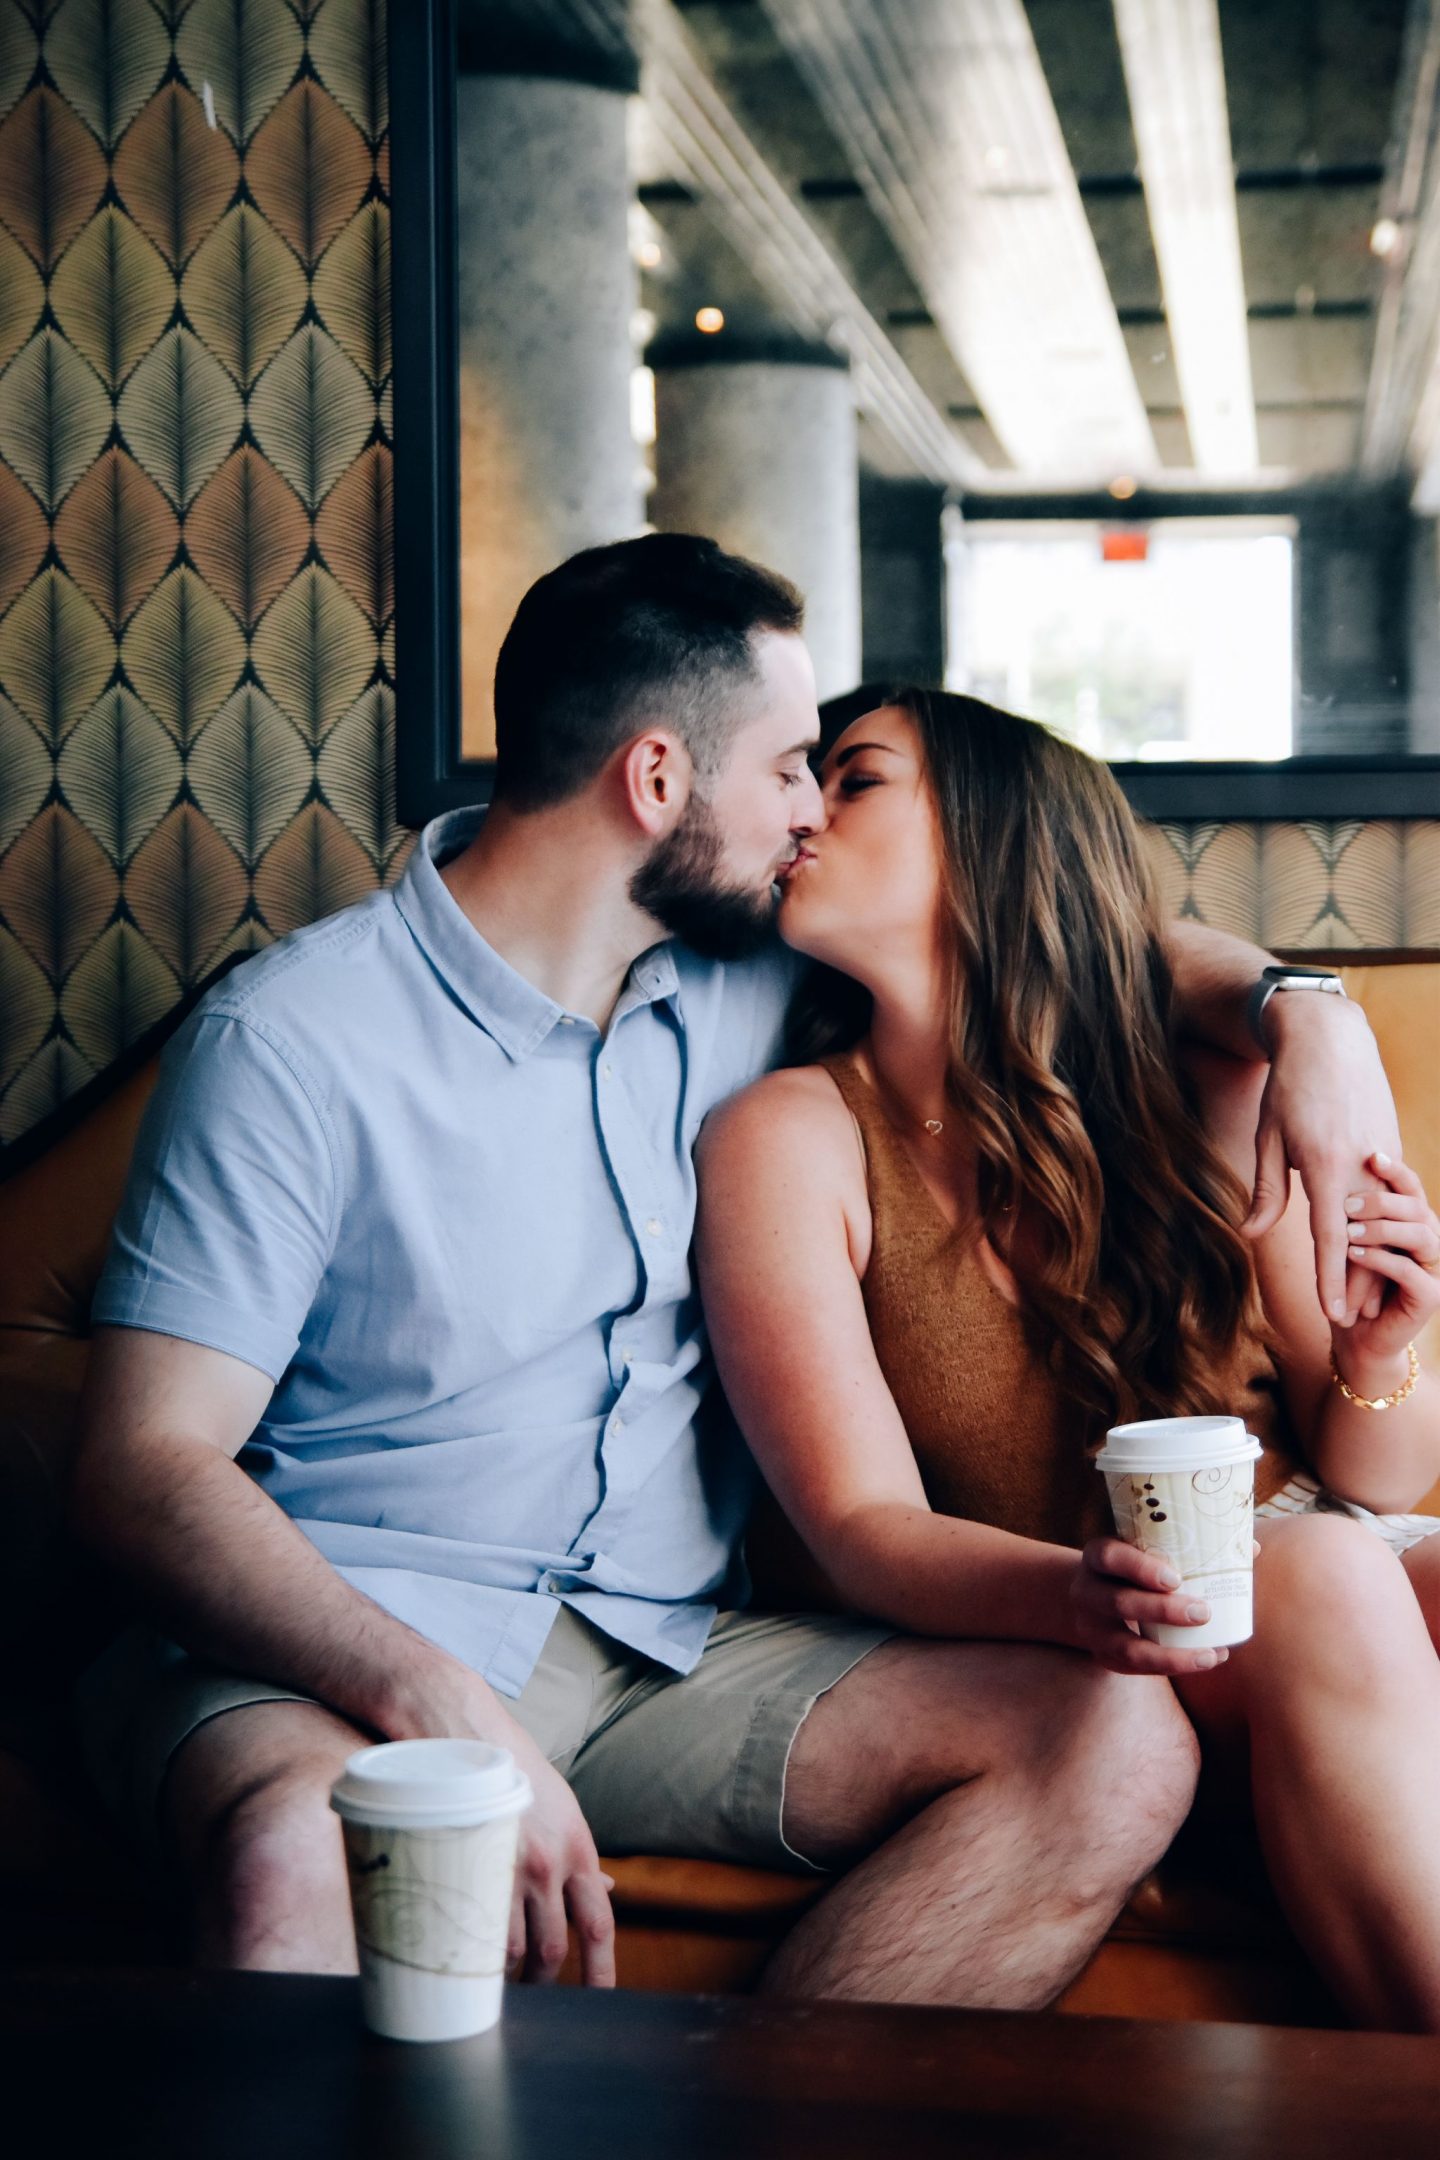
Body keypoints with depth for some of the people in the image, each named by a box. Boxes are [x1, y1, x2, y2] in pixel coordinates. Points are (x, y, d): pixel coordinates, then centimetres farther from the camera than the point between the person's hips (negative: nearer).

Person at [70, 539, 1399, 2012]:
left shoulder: (747, 982, 10)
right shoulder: (290, 1043, -8)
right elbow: (144, 1466, -14)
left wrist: (1289, 1000, 3)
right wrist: (443, 1709, -30)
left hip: (671, 1652, 6)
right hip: (344, 1654, -5)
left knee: (1120, 1745, -19)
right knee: (296, 1861, -42)